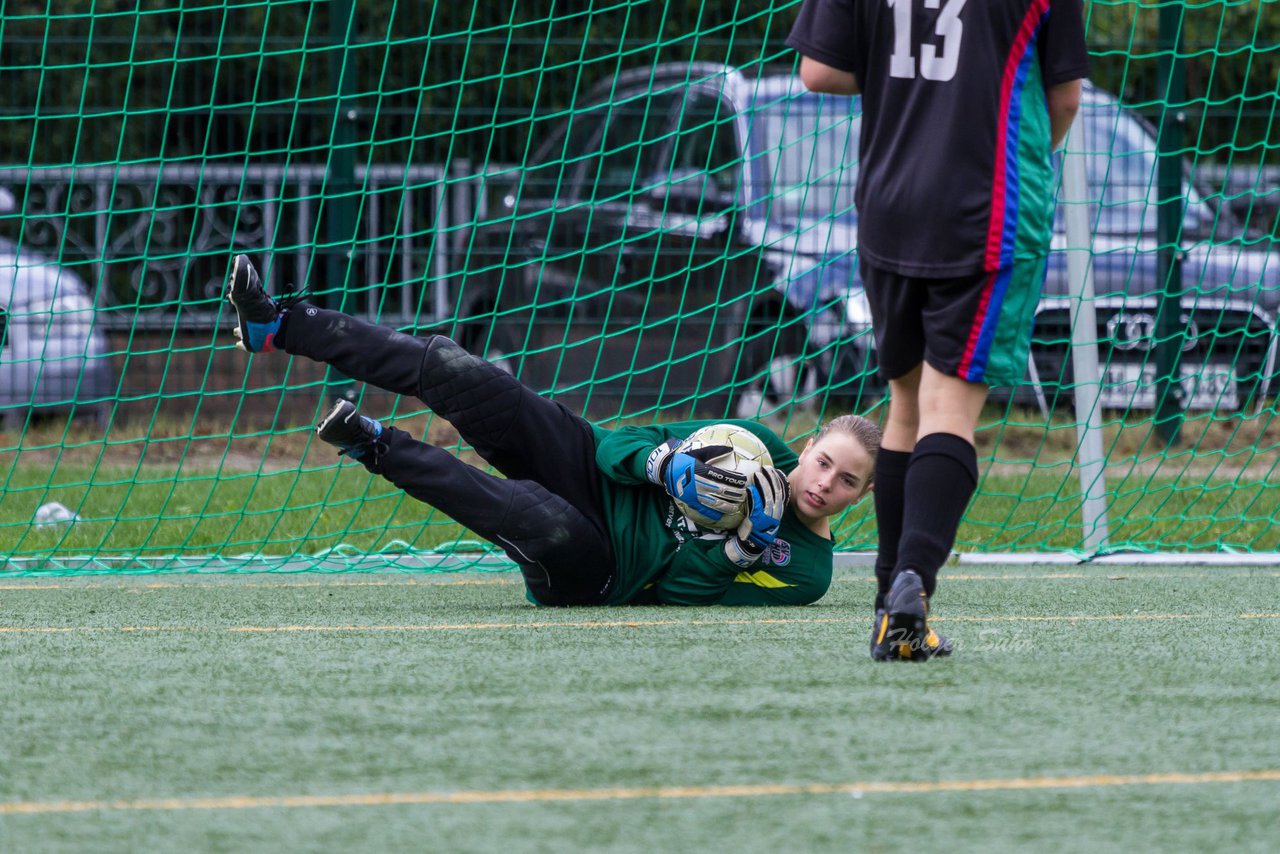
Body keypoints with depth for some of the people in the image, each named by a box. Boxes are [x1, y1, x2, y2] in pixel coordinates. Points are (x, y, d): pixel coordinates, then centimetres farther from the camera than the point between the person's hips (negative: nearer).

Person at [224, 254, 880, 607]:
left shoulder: (806, 574, -6)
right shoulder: (761, 445, 4)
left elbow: (675, 588, -12)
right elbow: (621, 446, 3)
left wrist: (745, 550, -25)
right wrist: (667, 465, -17)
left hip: (596, 576, -4)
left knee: (547, 524, -42)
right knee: (455, 373, -14)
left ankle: (382, 450, -26)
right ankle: (278, 327, -12)